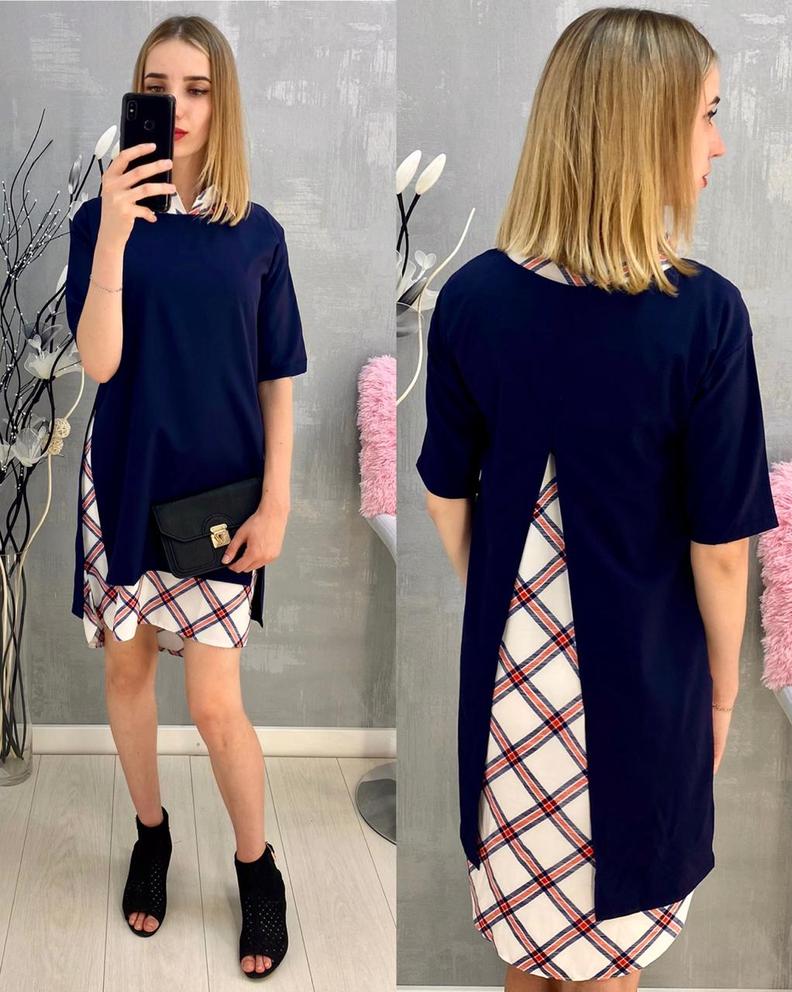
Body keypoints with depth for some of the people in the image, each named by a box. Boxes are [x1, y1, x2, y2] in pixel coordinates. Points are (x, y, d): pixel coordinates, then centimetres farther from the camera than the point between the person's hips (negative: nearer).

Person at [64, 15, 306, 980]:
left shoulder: (256, 233, -3)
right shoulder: (100, 219, -4)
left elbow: (276, 382, 0)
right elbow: (98, 362, -17)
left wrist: (276, 502, -5)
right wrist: (115, 228, -26)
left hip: (218, 490, -1)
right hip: (124, 483, 1)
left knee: (214, 702, 0)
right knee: (126, 668, 14)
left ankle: (257, 867, 23)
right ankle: (151, 835, 37)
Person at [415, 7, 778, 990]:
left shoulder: (470, 297, -12)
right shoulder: (703, 314, -23)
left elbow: (447, 496, -2)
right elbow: (719, 545, -16)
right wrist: (724, 685, 1)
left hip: (508, 657, 3)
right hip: (640, 666, -3)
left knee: (518, 890, 26)